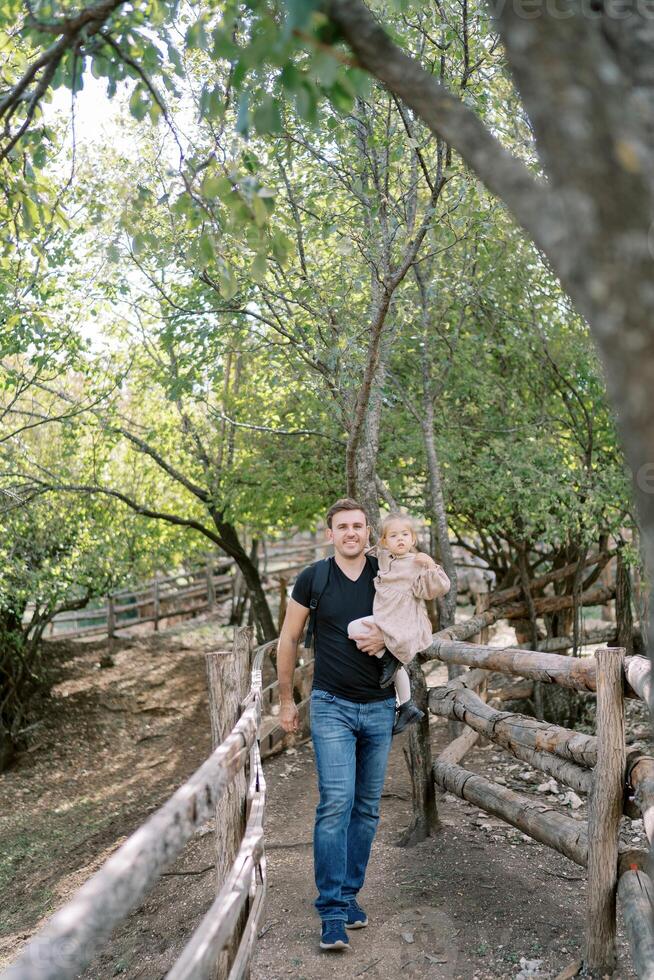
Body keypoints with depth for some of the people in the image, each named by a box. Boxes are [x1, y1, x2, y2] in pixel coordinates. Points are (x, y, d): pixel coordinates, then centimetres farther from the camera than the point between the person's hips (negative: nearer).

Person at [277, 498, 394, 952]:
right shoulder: (314, 578, -3)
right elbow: (289, 639, 6)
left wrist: (388, 635, -10)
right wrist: (286, 699, 8)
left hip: (380, 706, 3)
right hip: (332, 706, -3)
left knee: (367, 808, 9)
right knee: (336, 802, -12)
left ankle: (350, 893, 23)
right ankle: (332, 912, -5)